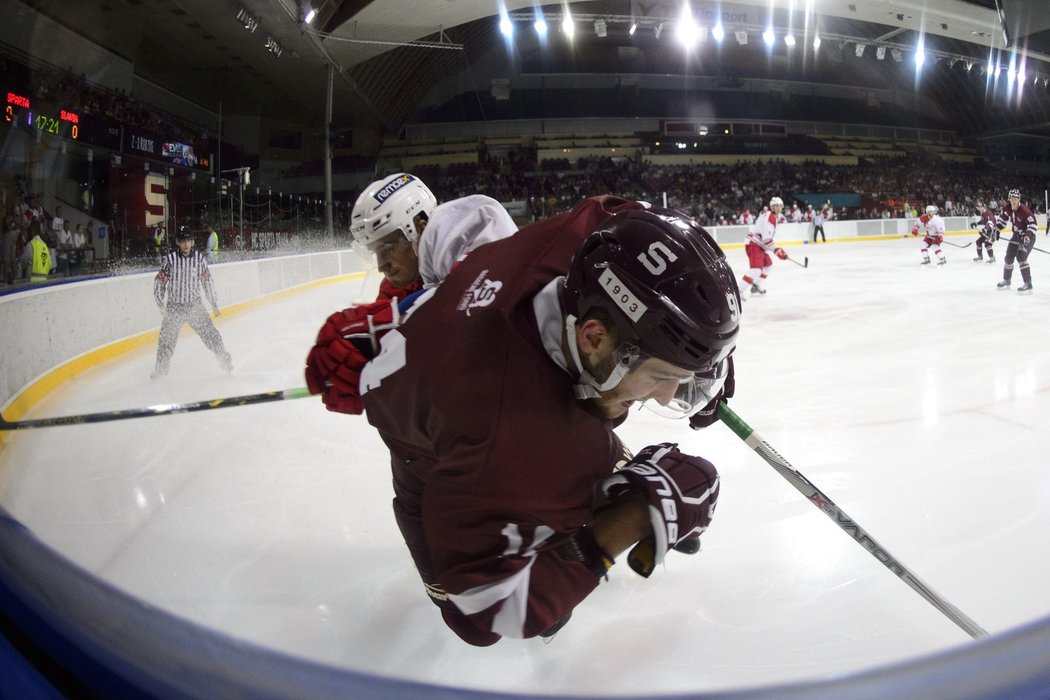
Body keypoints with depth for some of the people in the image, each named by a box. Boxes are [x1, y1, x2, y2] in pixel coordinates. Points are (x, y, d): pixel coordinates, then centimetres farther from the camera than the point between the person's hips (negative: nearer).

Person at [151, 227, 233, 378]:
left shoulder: (199, 258, -4)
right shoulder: (171, 259, -10)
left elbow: (207, 282, 5)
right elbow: (159, 282, -5)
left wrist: (215, 305, 8)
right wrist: (162, 305, -12)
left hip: (195, 306, 1)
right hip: (174, 307, -1)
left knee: (210, 334, 1)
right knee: (166, 339, 2)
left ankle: (225, 360, 16)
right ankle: (160, 368, 19)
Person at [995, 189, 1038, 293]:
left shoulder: (1024, 210, -27)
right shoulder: (1007, 208, -7)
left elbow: (1033, 224, -26)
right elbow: (1002, 219, 11)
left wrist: (1028, 236, -36)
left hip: (1028, 235, -8)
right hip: (1017, 234, 8)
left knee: (1021, 257, -21)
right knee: (1009, 256, 11)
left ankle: (1028, 284, -19)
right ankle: (1006, 281, 30)